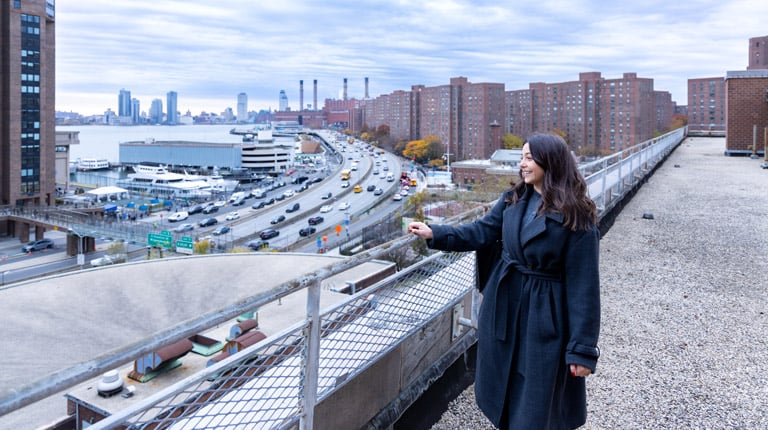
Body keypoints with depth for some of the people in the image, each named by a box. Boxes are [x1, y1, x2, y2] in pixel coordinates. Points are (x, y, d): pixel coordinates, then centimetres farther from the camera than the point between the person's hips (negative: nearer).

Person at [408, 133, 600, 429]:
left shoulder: (576, 216, -16)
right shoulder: (513, 199, 2)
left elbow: (582, 284, -16)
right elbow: (481, 232, 5)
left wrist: (582, 348, -16)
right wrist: (434, 234, -7)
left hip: (545, 314, -6)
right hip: (504, 304, 6)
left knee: (536, 404, 9)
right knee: (504, 387, 21)